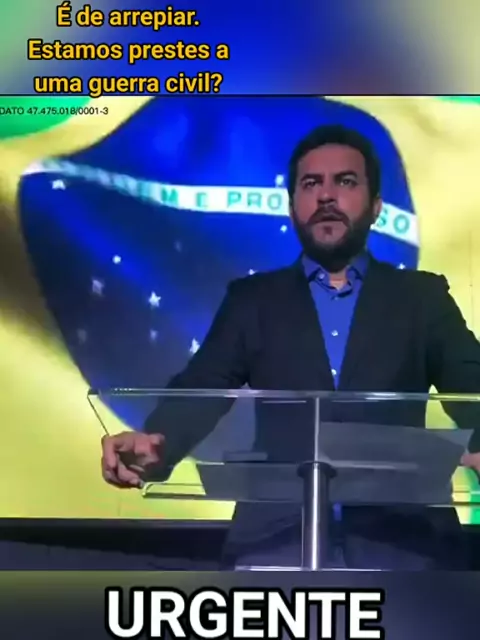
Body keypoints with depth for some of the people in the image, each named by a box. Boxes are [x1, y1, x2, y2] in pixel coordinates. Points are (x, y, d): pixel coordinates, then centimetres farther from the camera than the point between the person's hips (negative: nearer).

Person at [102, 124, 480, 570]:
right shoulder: (251, 300, 13)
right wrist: (155, 443, -20)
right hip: (278, 538, 0)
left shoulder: (422, 297, 13)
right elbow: (201, 390, 3)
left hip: (401, 540, 1)